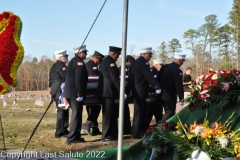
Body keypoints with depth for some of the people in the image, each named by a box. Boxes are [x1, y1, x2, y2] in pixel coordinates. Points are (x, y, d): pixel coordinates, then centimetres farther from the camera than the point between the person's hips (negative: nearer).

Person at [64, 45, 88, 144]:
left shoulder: (73, 61, 16)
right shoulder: (80, 62, -14)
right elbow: (79, 79, -21)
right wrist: (80, 94, -20)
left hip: (69, 92, 10)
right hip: (76, 93, -10)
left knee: (76, 114, 17)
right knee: (76, 115, -4)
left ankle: (76, 136, 23)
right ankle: (72, 138, -3)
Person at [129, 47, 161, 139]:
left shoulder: (136, 62, 15)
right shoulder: (143, 63, -15)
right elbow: (149, 76, -23)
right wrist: (157, 87, -24)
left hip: (136, 91, 10)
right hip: (140, 92, -10)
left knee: (143, 110, 18)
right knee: (139, 112, -3)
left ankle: (142, 130, 26)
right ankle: (136, 133, 3)